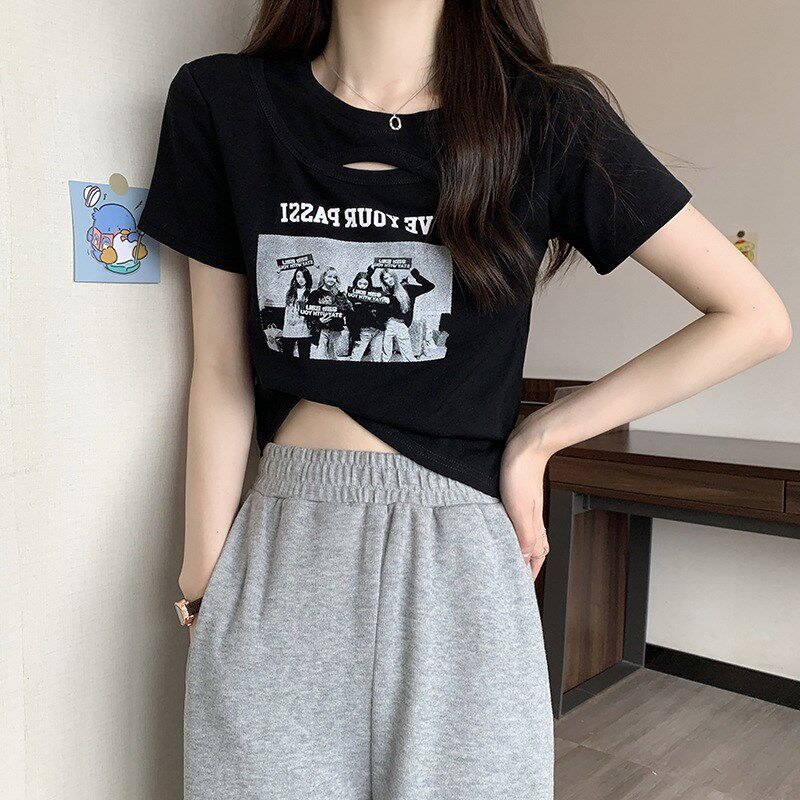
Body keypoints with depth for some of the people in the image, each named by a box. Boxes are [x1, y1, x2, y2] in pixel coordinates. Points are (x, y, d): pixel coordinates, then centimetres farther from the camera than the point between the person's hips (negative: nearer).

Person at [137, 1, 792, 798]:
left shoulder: (545, 120, -2)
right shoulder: (221, 104, 2)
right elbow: (222, 373, 4)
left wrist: (540, 435, -4)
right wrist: (203, 581, 4)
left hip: (458, 561, -1)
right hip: (279, 562, 2)